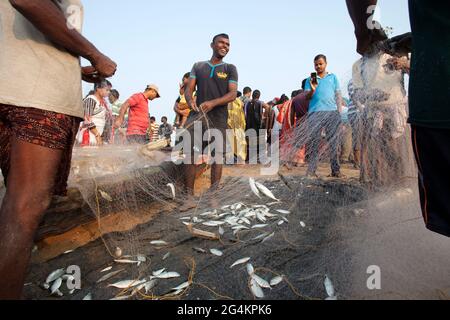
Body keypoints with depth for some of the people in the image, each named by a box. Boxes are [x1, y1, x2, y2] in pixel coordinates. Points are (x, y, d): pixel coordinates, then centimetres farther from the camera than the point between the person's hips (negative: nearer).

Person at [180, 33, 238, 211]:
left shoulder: (230, 69, 11)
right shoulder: (198, 66, 17)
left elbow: (233, 94, -2)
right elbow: (189, 89, 9)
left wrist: (213, 103, -20)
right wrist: (190, 100, -17)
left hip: (218, 118, -1)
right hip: (197, 115, 2)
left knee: (217, 157, 0)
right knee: (190, 155, -5)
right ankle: (190, 197, 2)